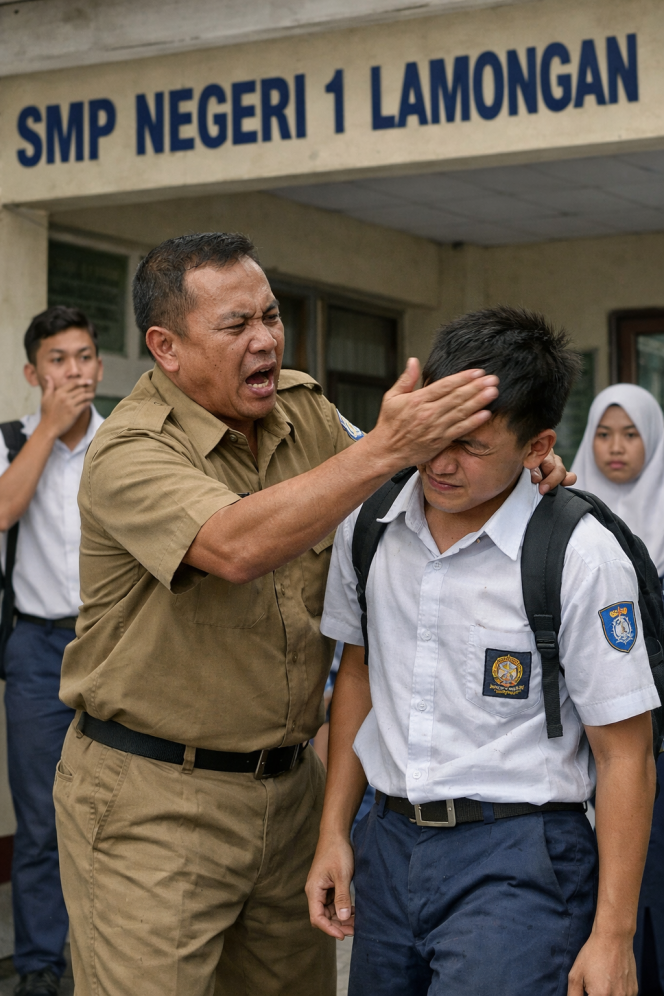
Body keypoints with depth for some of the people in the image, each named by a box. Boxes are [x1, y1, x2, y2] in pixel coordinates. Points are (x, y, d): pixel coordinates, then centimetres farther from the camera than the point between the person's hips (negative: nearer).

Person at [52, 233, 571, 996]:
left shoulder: (302, 407, 5)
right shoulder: (128, 452, -17)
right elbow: (238, 547, -34)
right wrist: (386, 447, -36)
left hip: (287, 784, 7)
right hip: (153, 798, -7)